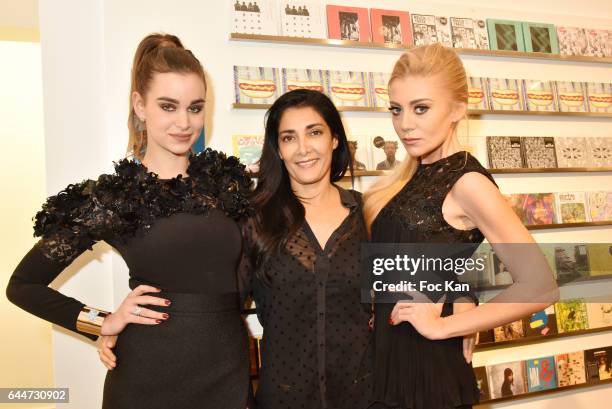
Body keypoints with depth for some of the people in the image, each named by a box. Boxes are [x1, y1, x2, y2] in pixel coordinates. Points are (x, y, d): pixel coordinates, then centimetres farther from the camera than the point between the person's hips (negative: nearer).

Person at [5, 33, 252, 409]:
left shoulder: (228, 178, 2)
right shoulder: (109, 197, -8)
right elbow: (24, 286, -1)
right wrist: (103, 323, -7)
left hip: (229, 368, 3)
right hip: (150, 376, -3)